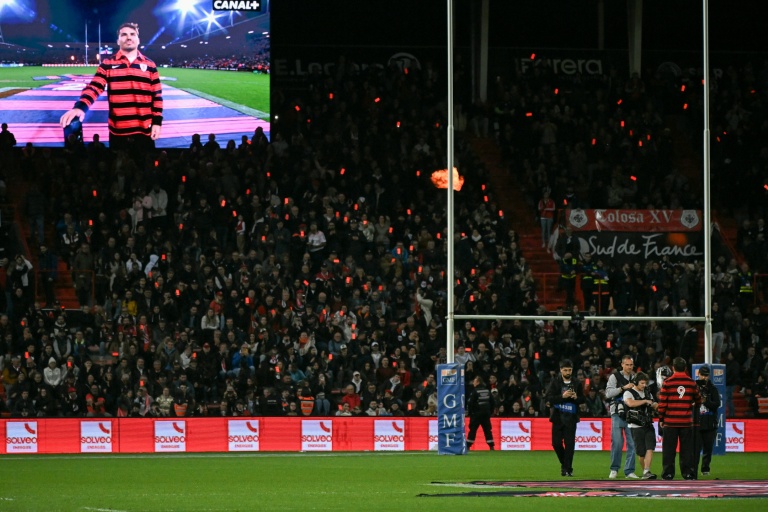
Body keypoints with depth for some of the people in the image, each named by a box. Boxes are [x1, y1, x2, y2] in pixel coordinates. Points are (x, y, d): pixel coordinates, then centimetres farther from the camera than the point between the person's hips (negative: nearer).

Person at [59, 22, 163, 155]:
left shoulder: (150, 66, 8)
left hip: (144, 131, 1)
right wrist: (80, 107, -24)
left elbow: (157, 96, 9)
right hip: (118, 133, -1)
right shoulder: (107, 64, 5)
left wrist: (157, 122, 0)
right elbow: (94, 88, -6)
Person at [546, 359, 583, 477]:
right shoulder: (555, 382, 3)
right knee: (556, 442, -1)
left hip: (571, 417, 0)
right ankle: (564, 463, 22)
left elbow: (582, 400, 11)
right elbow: (549, 398, -5)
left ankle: (567, 469, -1)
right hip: (558, 417, 0)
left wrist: (576, 397, -10)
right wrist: (562, 396, -17)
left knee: (569, 444, -5)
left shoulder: (576, 384, 9)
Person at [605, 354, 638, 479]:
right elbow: (608, 393, -9)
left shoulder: (635, 378, 13)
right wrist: (623, 388, -15)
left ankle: (629, 471, 6)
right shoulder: (615, 376, 2)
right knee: (617, 442, -5)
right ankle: (614, 469, 6)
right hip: (618, 413, -3)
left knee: (632, 443, 0)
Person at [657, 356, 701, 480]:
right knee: (687, 448, 7)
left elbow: (662, 402, -5)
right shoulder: (691, 383, 1)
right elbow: (698, 400, 12)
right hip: (686, 422, 1)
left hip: (670, 421, -1)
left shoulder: (667, 382, -5)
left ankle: (668, 473, 2)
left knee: (669, 449, 4)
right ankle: (688, 472, 5)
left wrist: (661, 419, 5)